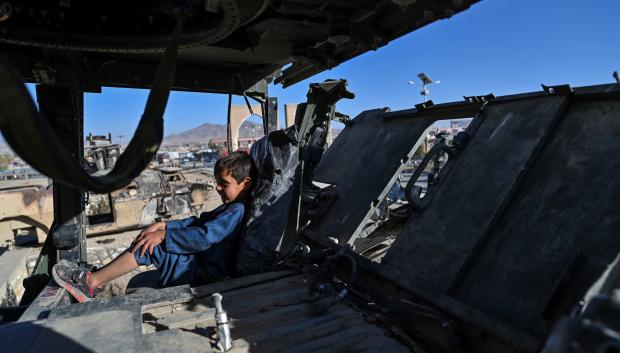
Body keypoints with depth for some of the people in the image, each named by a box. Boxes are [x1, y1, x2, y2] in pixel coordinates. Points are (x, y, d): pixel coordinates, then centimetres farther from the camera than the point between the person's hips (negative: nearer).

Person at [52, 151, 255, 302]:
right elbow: (198, 222, 14)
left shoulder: (237, 211, -19)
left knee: (149, 245, -15)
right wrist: (163, 225, 3)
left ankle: (92, 282, 0)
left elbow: (205, 236, -28)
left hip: (204, 274, -10)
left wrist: (164, 234, -21)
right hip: (201, 266, 10)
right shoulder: (230, 208, 14)